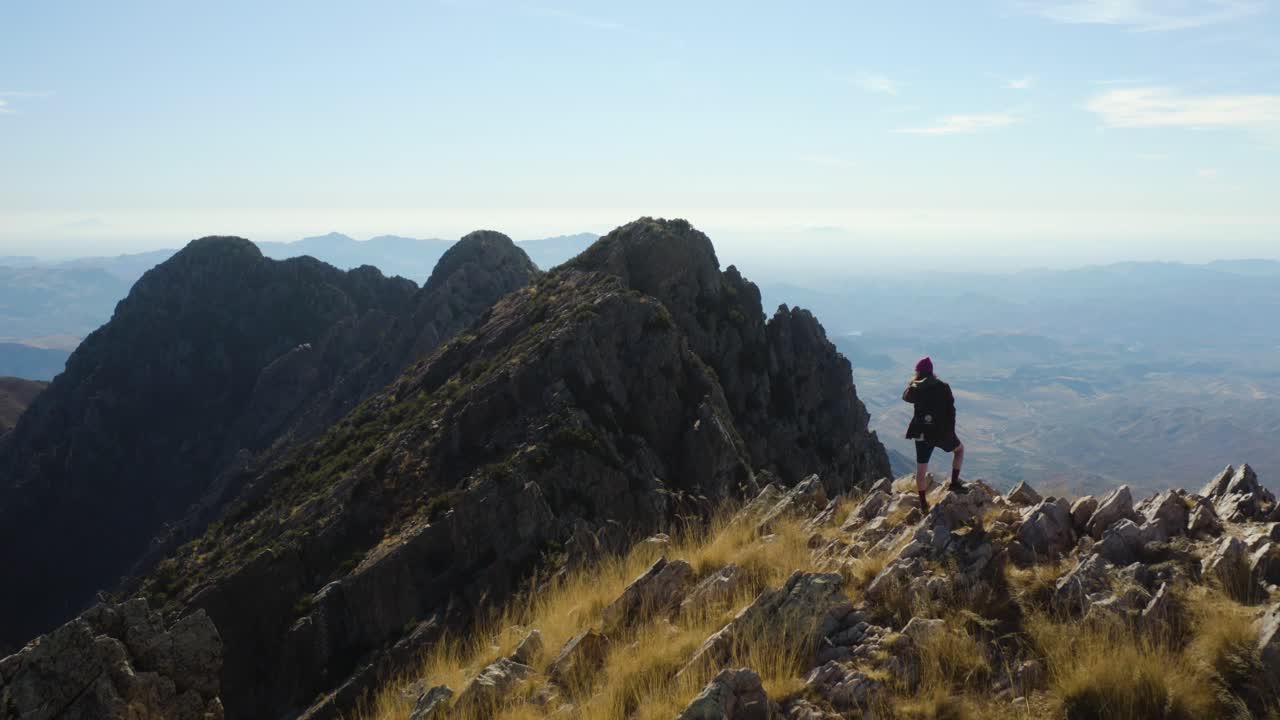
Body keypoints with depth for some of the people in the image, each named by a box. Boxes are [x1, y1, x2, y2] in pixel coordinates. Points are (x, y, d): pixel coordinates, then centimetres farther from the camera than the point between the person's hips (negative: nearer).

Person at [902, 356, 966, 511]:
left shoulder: (915, 388, -3)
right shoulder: (943, 387, -5)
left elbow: (905, 397, 19)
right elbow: (951, 410, -6)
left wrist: (912, 382, 24)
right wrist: (950, 431, 3)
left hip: (922, 433, 1)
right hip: (942, 432, -1)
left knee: (921, 469, 12)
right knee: (960, 449, 27)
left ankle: (923, 503, 16)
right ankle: (954, 482, 16)